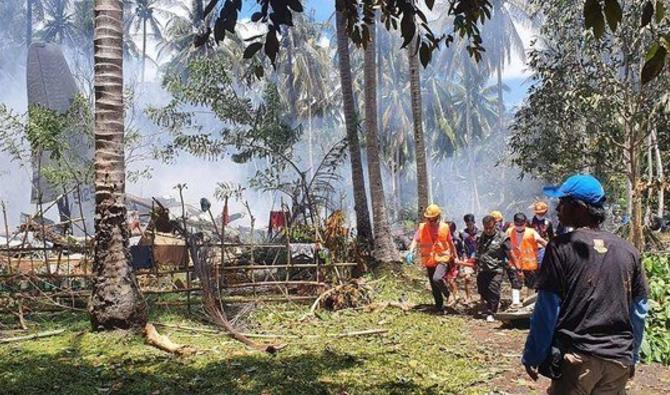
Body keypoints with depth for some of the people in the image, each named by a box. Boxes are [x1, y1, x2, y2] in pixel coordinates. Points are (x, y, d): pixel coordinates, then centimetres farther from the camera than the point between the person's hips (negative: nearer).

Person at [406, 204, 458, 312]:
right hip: (429, 261, 3)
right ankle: (439, 307, 26)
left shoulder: (444, 227, -2)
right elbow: (415, 240, -8)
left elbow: (450, 243, 10)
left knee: (437, 279, -26)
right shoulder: (422, 227, -2)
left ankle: (448, 295, 0)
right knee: (434, 287, 10)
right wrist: (411, 252, -26)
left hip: (442, 259, -3)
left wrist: (455, 256, 17)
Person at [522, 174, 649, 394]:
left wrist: (532, 357, -1)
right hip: (619, 360, 4)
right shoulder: (629, 251, 3)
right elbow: (639, 311, 9)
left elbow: (547, 310, -9)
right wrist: (632, 357, 20)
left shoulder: (561, 247, -10)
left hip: (576, 357, -4)